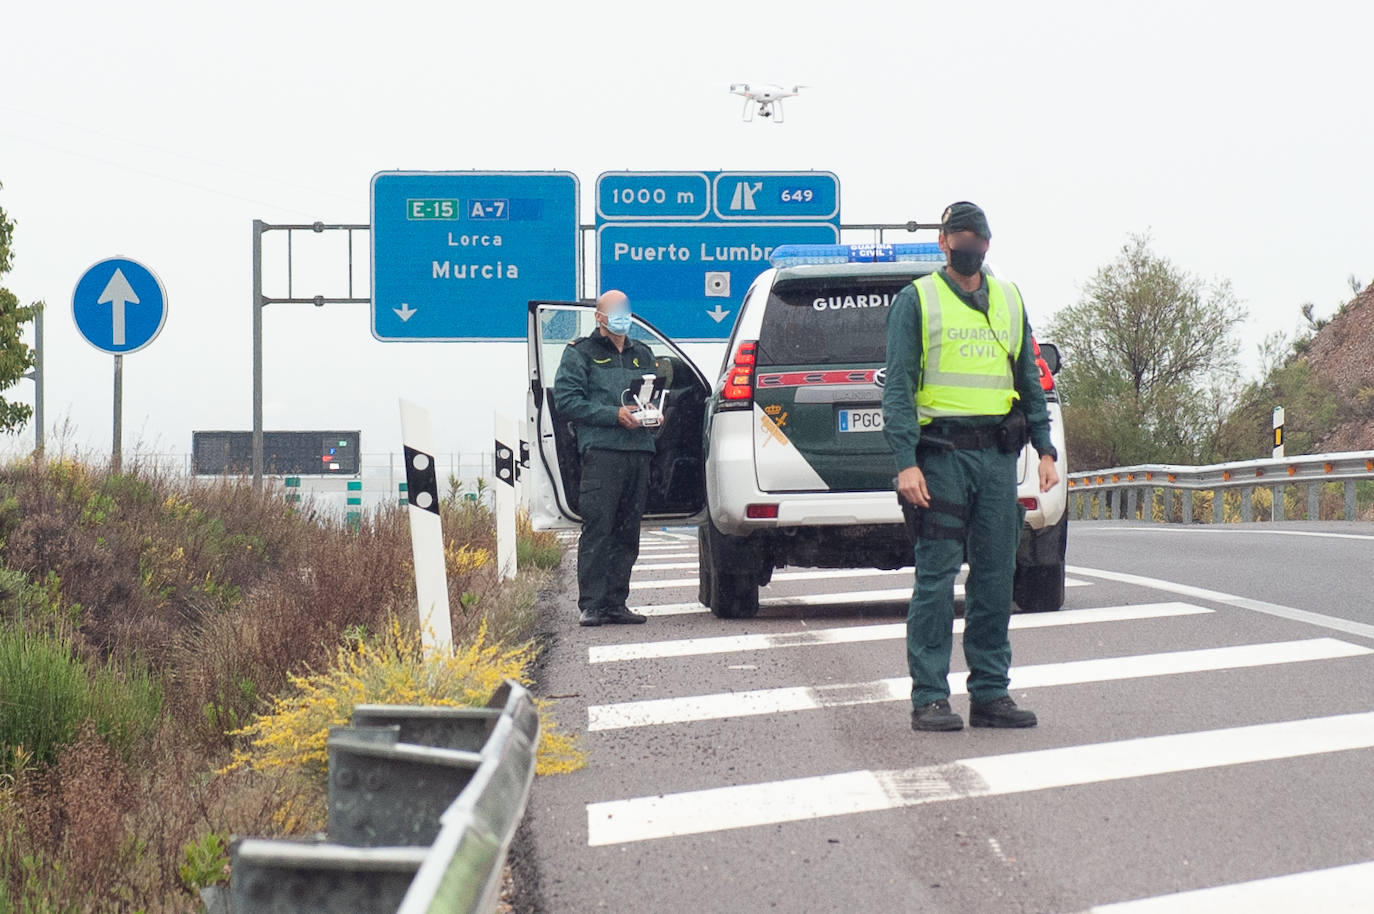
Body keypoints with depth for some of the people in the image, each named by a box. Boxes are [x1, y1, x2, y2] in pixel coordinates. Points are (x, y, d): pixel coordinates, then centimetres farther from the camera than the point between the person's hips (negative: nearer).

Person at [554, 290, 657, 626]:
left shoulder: (642, 354, 23)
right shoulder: (581, 353, 5)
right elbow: (566, 400, -5)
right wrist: (614, 414, -14)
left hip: (639, 451, 6)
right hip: (601, 450, -6)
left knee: (627, 534, 5)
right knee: (597, 530, -10)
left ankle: (616, 603, 9)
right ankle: (590, 605, -9)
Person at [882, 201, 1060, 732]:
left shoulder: (1009, 301, 17)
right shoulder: (916, 300, 3)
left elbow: (1029, 382, 20)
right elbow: (897, 386, -3)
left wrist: (1045, 449, 9)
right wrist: (905, 462, -13)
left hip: (998, 454, 5)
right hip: (942, 453, -4)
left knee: (996, 579, 5)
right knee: (937, 578, -6)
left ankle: (991, 693, 11)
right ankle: (929, 697, -2)